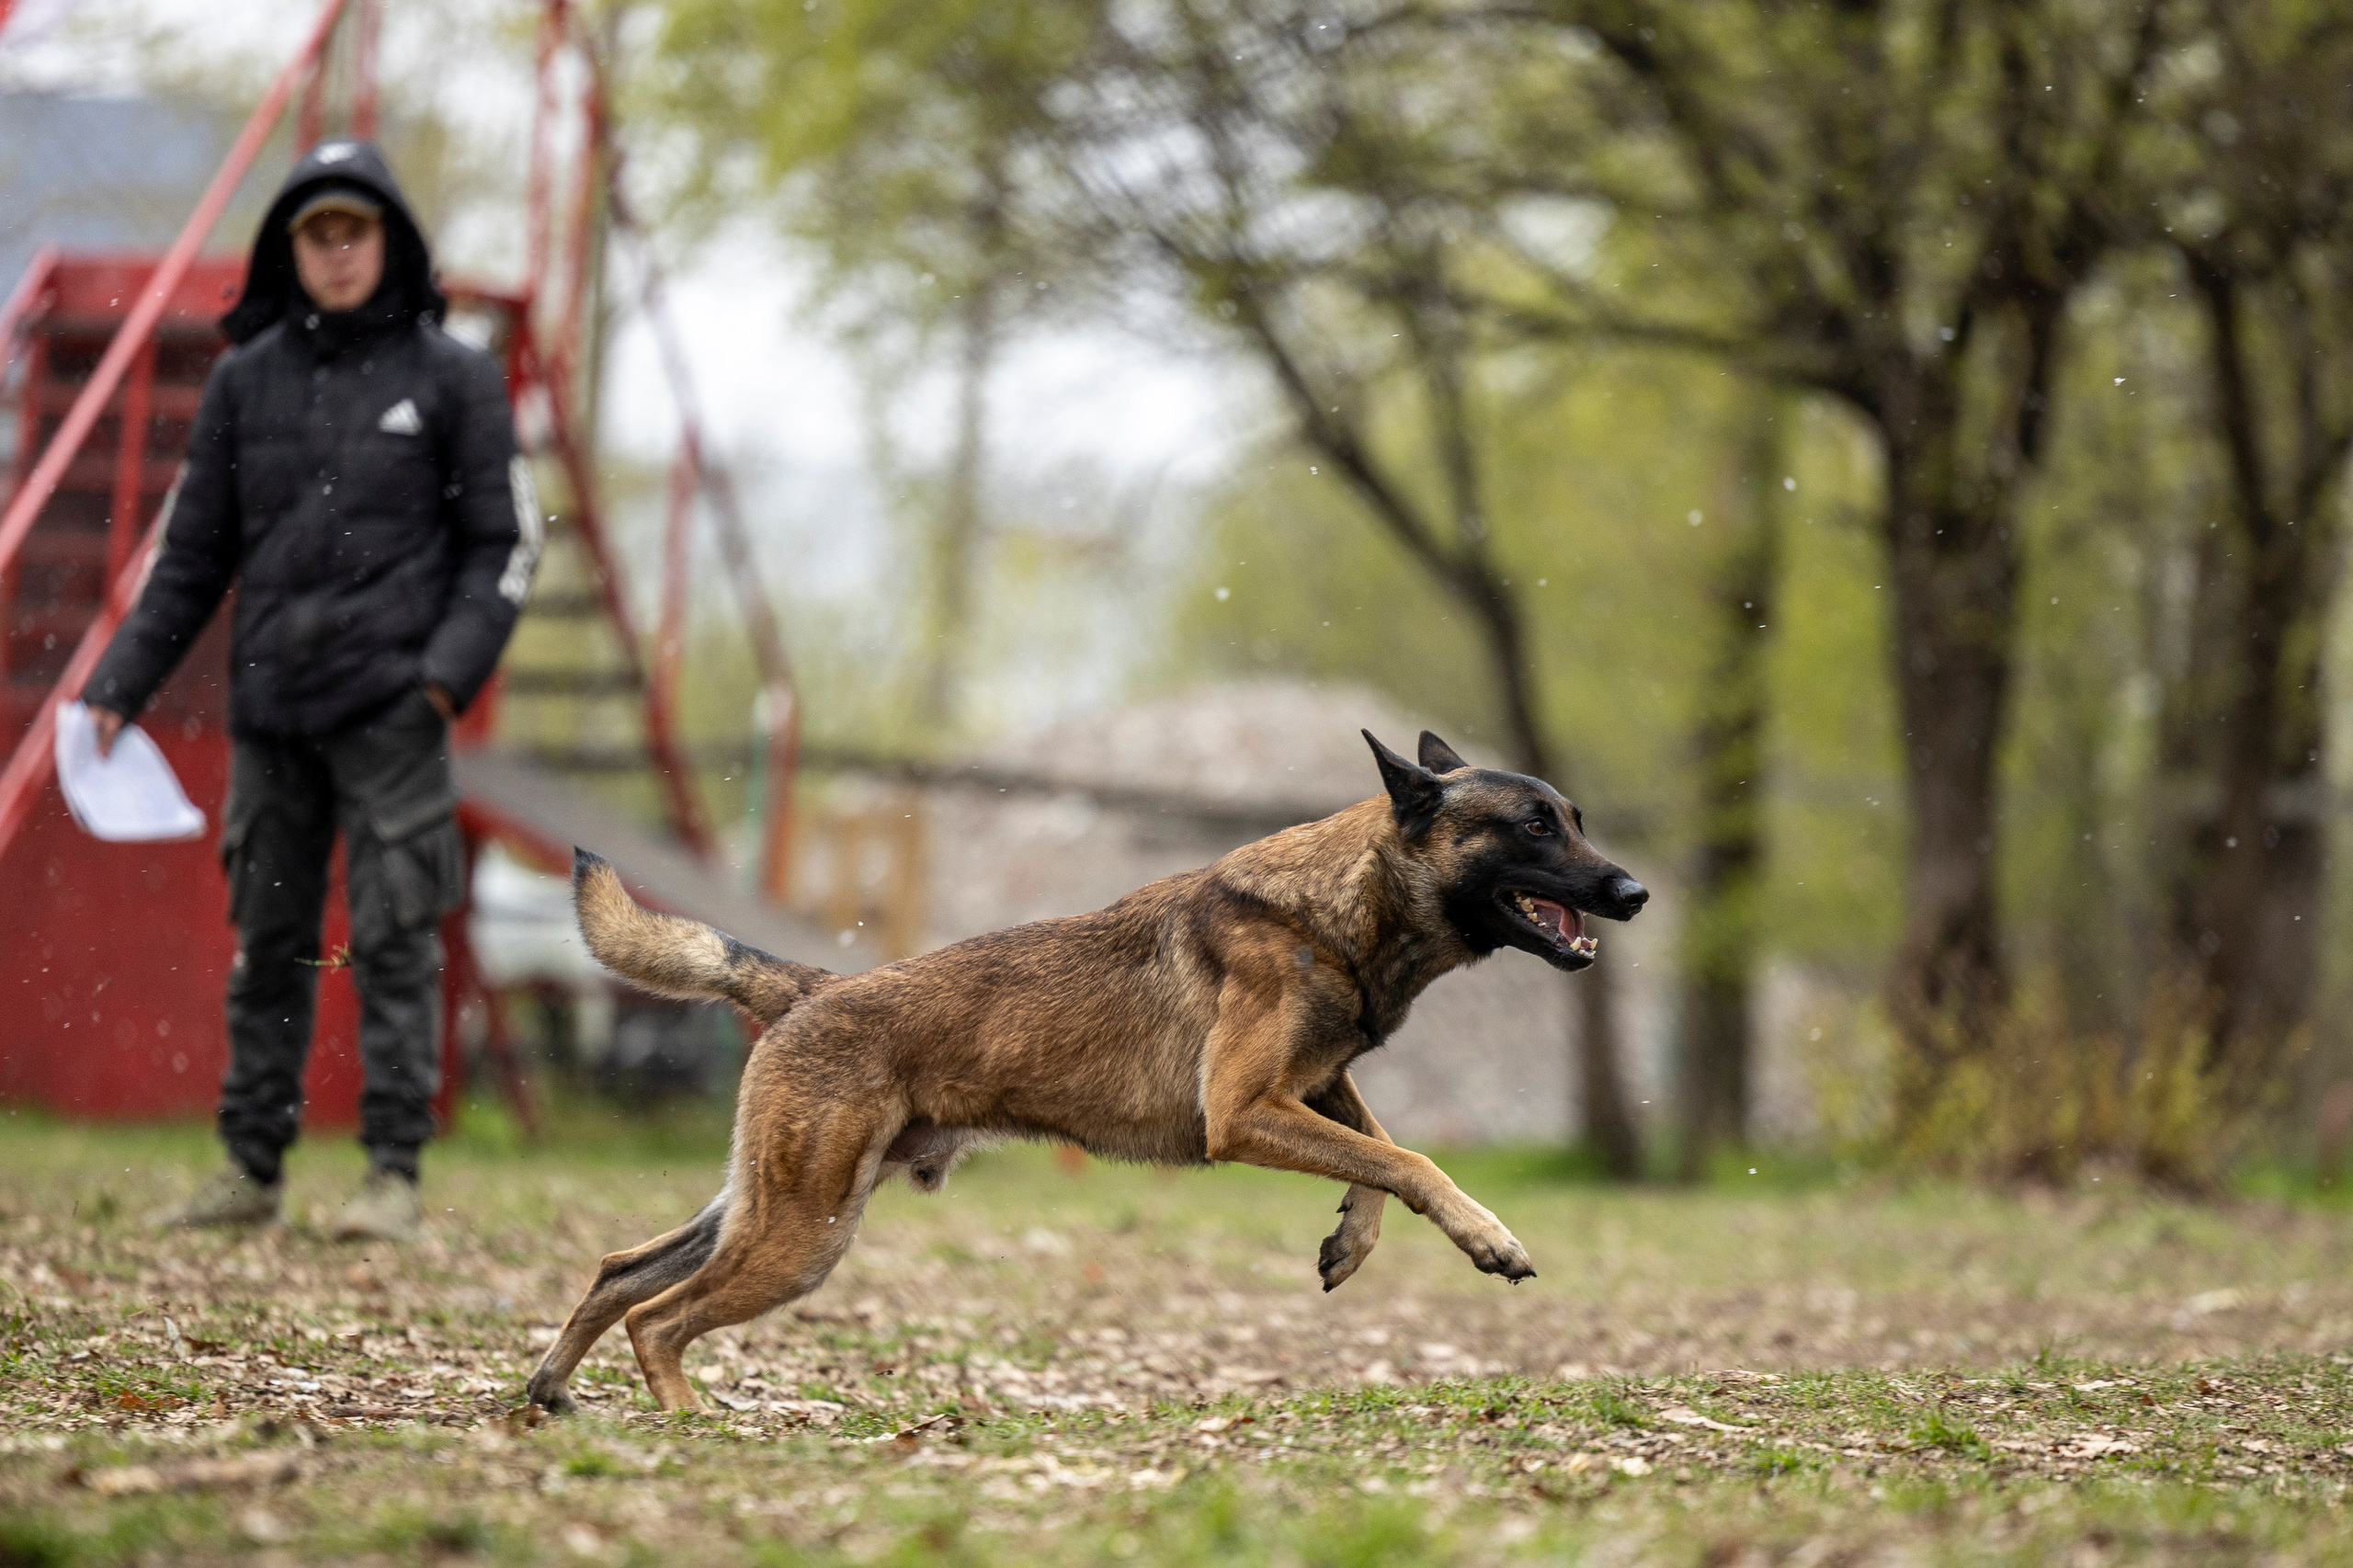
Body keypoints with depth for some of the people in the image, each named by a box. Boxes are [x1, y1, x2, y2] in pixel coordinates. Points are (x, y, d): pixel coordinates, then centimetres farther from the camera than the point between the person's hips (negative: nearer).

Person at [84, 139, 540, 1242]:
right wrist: (119, 686, 7)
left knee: (393, 941, -6)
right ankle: (252, 1169, 14)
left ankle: (395, 1174, -3)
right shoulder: (246, 382, 10)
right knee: (267, 944, 8)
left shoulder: (452, 378, 2)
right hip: (271, 707, 3)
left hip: (392, 708, -3)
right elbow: (191, 553, 14)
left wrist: (450, 670, -11)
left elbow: (505, 542, 2)